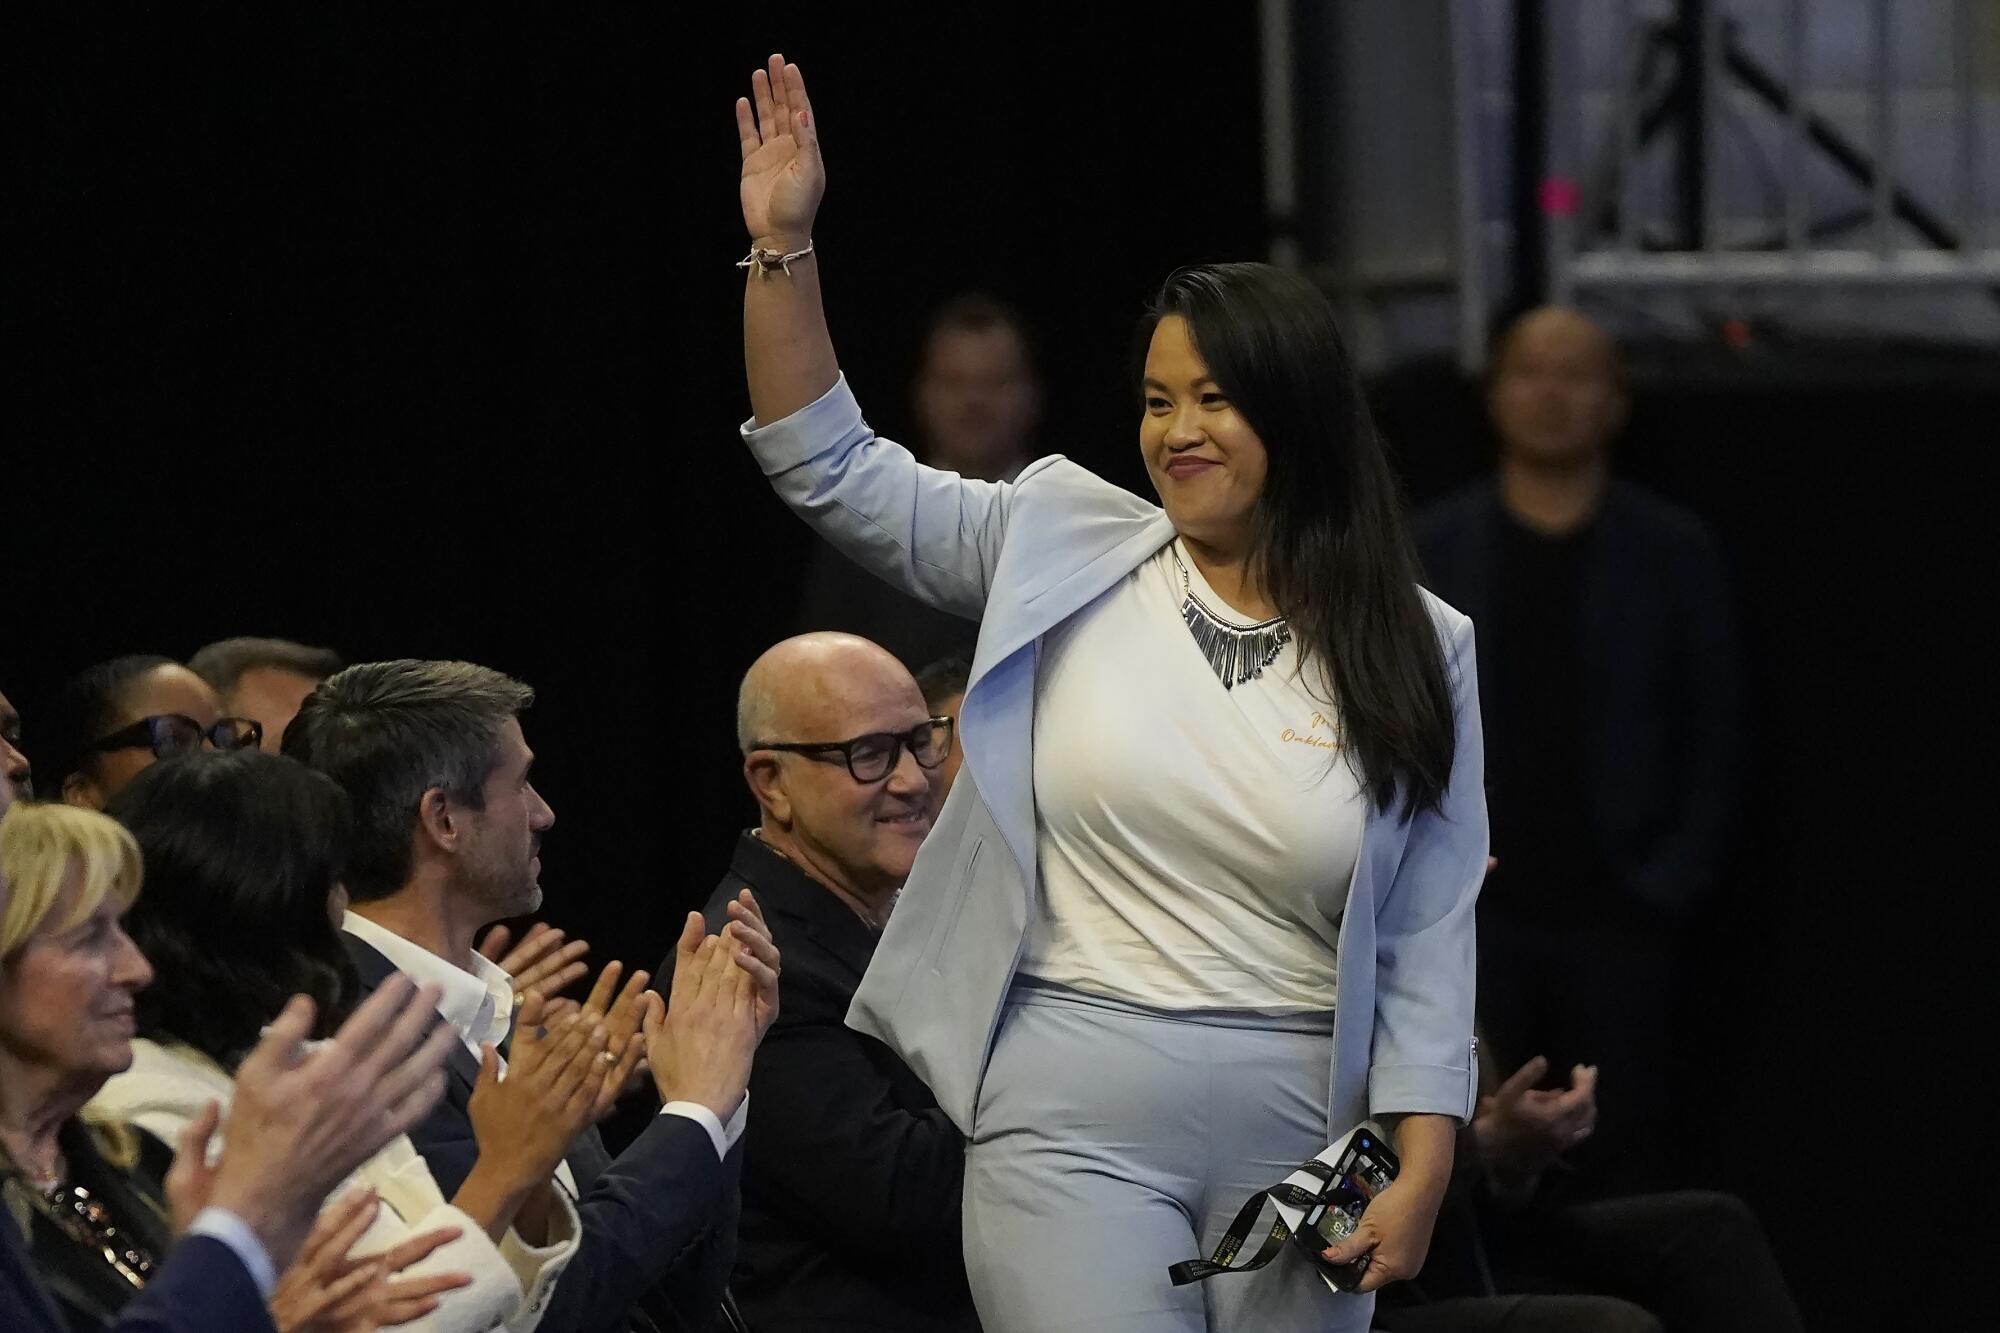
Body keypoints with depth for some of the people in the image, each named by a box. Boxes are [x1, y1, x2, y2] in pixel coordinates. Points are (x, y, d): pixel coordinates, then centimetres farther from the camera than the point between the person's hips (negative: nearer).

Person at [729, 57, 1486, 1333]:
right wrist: (784, 245, -3)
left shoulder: (1416, 649, 3)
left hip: (1299, 1144, 1)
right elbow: (833, 469, 6)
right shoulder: (1064, 546, 5)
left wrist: (1422, 1171, -4)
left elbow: (1428, 939, 3)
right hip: (1075, 1120, -1)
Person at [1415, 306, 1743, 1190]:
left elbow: (1716, 730, 4)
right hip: (1474, 916, 1)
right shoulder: (1432, 548, 6)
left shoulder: (1672, 553, 4)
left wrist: (1671, 883, -5)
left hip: (1616, 918, 0)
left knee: (1623, 1161, -1)